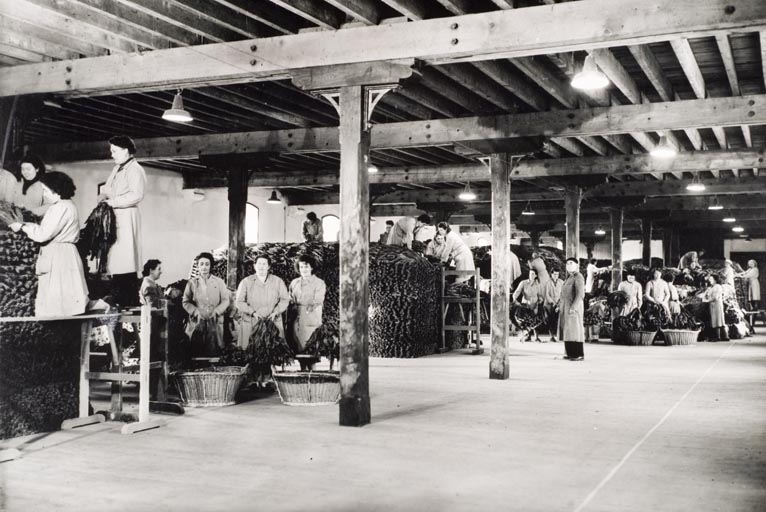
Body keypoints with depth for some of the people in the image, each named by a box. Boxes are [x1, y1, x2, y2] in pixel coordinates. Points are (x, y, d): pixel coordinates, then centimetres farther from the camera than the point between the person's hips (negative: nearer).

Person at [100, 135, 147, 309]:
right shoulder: (117, 169, 21)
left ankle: (129, 301, -7)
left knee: (126, 260, -10)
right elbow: (108, 188, 27)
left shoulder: (135, 170, -7)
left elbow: (137, 195, -19)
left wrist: (112, 202, -17)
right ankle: (118, 299, 11)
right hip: (114, 217, 9)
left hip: (127, 218, -9)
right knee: (115, 258, 7)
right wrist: (103, 196, 4)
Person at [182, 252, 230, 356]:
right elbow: (185, 302, 6)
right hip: (196, 322, 0)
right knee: (196, 353, -5)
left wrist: (216, 311, -9)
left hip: (215, 323, 0)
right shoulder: (192, 283, 8)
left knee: (213, 352, -5)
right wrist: (196, 312, -10)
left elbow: (225, 300, 8)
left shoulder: (219, 282, 10)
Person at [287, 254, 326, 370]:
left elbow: (317, 303, -3)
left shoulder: (319, 283, 2)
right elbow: (290, 301, 16)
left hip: (311, 321, -4)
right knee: (298, 348, 4)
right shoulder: (294, 283, 16)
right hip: (296, 320, 4)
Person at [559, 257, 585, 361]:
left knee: (574, 329, -10)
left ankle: (579, 355, -10)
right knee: (567, 330, 6)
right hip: (566, 307, 9)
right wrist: (561, 307, 16)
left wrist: (573, 307, -23)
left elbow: (580, 294, -17)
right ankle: (571, 353, 10)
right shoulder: (569, 278, 18)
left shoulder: (578, 277, -8)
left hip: (574, 307, -9)